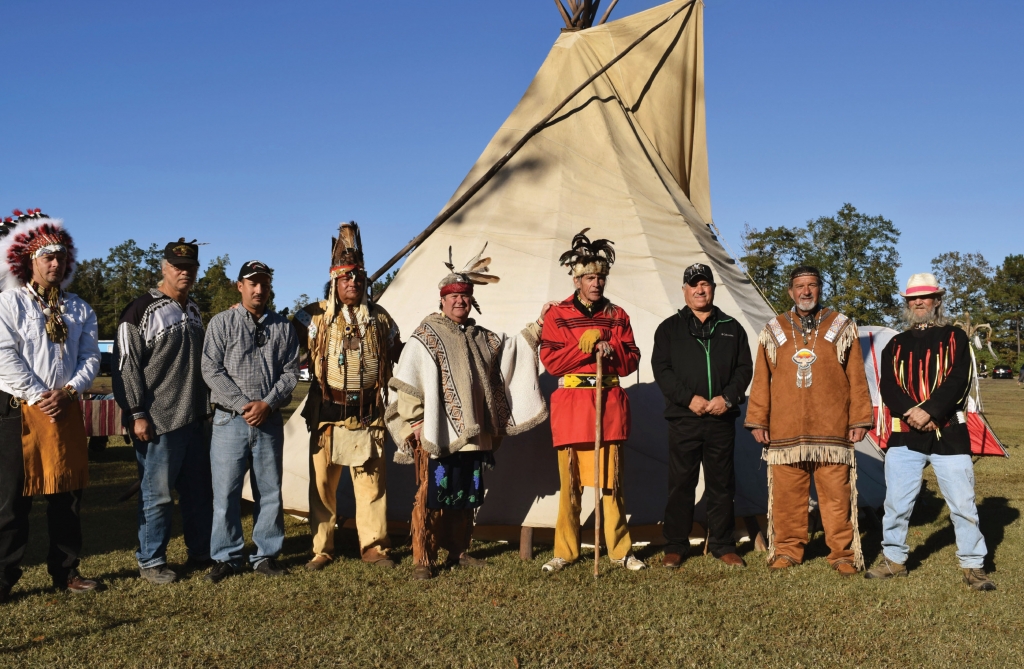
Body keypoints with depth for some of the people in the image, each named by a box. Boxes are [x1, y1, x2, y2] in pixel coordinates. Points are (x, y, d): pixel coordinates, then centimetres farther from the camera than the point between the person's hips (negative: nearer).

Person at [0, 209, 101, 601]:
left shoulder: (79, 309, 13)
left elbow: (90, 356, 6)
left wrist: (68, 392, -9)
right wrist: (37, 396, -14)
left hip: (66, 410, 4)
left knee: (68, 493, 8)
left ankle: (65, 571, 18)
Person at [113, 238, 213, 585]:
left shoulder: (194, 311, 15)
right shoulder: (142, 310, -8)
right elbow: (126, 366, -11)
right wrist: (136, 414, -14)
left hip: (194, 420, 7)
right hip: (158, 422, -7)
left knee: (199, 490, 13)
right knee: (157, 494, 1)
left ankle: (202, 553, 25)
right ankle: (151, 561, 14)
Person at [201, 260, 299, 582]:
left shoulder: (283, 327, 9)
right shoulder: (222, 323, 3)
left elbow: (291, 372, 6)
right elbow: (212, 370, -4)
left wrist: (267, 404, -8)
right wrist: (242, 405, -12)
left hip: (270, 420, 2)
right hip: (230, 420, -2)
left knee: (269, 492, 8)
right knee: (226, 493, 0)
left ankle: (266, 554, 20)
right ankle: (226, 557, 13)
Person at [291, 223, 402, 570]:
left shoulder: (380, 318, 10)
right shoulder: (315, 316, 1)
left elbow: (396, 352, 23)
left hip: (368, 413, 2)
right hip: (327, 413, -1)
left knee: (371, 480, 4)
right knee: (322, 481, 5)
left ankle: (374, 546, 15)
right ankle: (321, 549, 16)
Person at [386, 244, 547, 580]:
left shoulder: (481, 337, 16)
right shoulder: (426, 335, -4)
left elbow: (513, 348, 27)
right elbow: (408, 380, -8)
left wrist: (538, 326, 18)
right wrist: (414, 420, -12)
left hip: (472, 433, 6)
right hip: (435, 435, -6)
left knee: (466, 495, 12)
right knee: (431, 495, -4)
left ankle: (458, 552, 24)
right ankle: (423, 560, 4)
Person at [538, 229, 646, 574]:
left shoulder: (617, 315, 10)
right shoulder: (557, 315, 3)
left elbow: (632, 360, 9)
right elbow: (551, 361, -6)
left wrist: (611, 350, -11)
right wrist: (587, 346, -14)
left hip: (609, 403, 2)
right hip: (570, 404, -1)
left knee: (611, 479, 4)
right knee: (569, 480, 4)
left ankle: (620, 550, 14)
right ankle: (565, 551, 15)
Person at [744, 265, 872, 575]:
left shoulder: (842, 327, 8)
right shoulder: (773, 331, 11)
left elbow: (856, 377, 7)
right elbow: (761, 380, 9)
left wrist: (859, 419, 2)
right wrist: (757, 420, 3)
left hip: (832, 431, -1)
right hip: (785, 431, 1)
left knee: (837, 495, 0)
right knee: (786, 495, 4)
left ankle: (843, 554, 12)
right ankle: (787, 550, 17)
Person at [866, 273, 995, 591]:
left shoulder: (954, 337, 7)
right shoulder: (896, 344, 13)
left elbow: (959, 380, -7)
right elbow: (887, 387, 1)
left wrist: (929, 411, -19)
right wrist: (911, 412, -16)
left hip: (949, 433, -2)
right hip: (904, 435, 2)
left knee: (962, 503, 1)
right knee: (896, 502, 5)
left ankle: (973, 566, 14)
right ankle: (894, 559, 20)